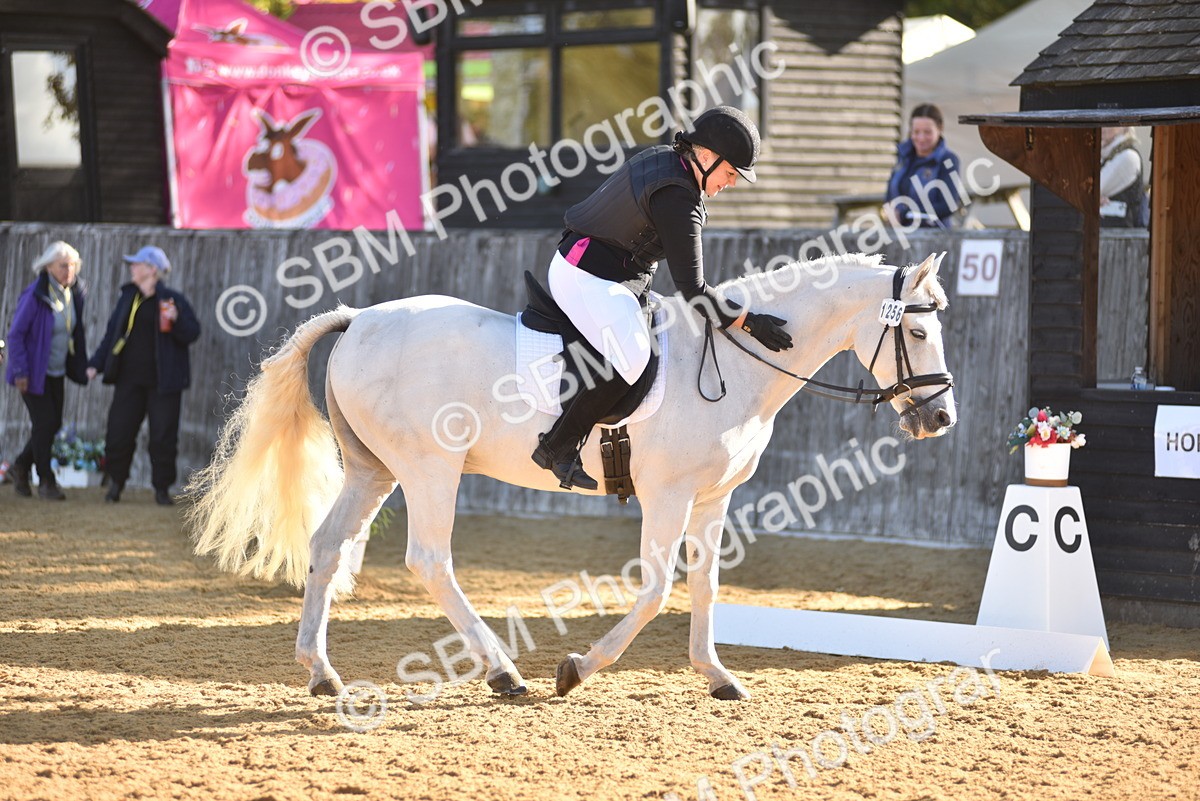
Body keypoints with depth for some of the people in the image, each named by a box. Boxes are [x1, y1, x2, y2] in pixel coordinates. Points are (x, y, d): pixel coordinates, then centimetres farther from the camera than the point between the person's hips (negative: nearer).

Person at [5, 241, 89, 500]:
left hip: (56, 372, 7)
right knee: (45, 423, -7)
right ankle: (46, 482, 5)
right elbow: (15, 334, -15)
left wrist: (81, 367, 10)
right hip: (34, 372, -7)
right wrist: (20, 371, -17)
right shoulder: (34, 296, -19)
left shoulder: (73, 294, 1)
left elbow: (77, 331, 14)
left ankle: (21, 465, 29)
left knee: (53, 424, 8)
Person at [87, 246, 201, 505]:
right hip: (130, 378, 4)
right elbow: (113, 333, 14)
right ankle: (116, 483, 16)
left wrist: (176, 320, -26)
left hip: (162, 381, -4)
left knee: (163, 435, -1)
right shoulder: (128, 297, 10)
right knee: (119, 432, 2)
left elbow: (192, 333, -7)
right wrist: (96, 363, 9)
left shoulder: (172, 300, -5)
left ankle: (162, 488, 10)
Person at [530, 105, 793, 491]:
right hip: (591, 278, -11)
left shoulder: (661, 158, 8)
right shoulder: (678, 200, -22)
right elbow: (693, 292, -22)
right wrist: (750, 322, -16)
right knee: (631, 357, -29)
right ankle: (558, 446, -22)